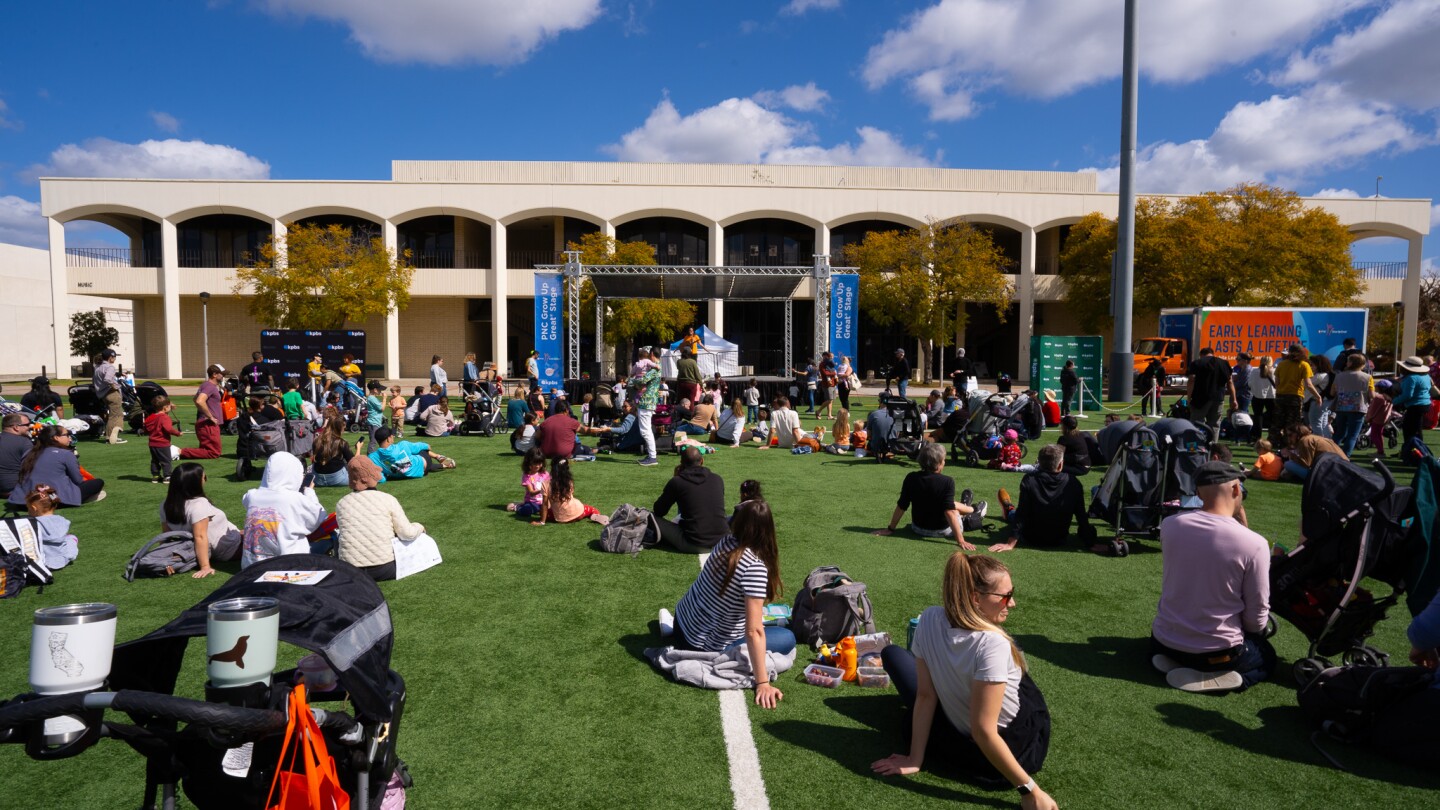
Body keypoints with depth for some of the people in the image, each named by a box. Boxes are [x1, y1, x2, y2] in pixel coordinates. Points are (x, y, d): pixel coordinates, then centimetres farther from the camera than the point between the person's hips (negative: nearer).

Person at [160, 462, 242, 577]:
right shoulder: (198, 504, -29)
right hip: (227, 547, -9)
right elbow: (200, 537, -33)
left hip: (210, 551, 9)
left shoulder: (166, 505, -4)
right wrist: (205, 567, -33)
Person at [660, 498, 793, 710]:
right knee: (788, 639, 1)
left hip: (684, 617, 7)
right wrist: (762, 683, -27)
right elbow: (754, 632, -30)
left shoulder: (726, 541, -12)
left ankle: (673, 626, 28)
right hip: (705, 647, -7)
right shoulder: (754, 566, -30)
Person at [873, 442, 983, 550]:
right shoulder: (947, 481, -26)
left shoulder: (911, 478, -16)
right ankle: (975, 510, 56)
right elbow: (949, 511, -30)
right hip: (942, 531, -4)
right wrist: (961, 541, -28)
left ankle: (974, 510, 58)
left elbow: (901, 506, -11)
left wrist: (890, 529, -1)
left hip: (917, 529, 4)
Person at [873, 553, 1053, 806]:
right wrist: (1029, 790, -23)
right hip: (1020, 750, -2)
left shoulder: (929, 619, -20)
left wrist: (915, 758, -2)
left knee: (892, 653, 17)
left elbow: (925, 696, -12)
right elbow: (983, 732, -31)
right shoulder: (993, 644, -35)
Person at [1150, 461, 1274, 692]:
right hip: (1218, 651, -3)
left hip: (1164, 642, 3)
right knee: (1267, 656, 30)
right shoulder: (1254, 544, -20)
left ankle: (1173, 661, 6)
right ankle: (1209, 677, 1)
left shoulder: (1169, 525, -11)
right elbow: (1257, 619, -10)